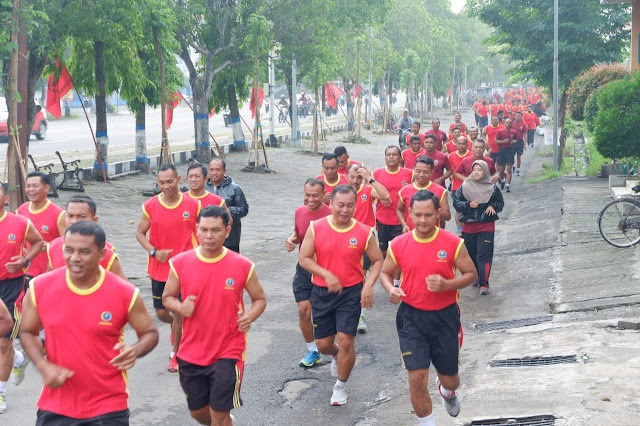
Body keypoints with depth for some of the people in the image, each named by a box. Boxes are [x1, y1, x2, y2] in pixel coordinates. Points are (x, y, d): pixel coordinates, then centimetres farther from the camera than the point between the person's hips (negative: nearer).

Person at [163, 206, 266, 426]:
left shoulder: (243, 266, -9)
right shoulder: (180, 263, -6)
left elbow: (260, 299, 5)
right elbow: (167, 297, 8)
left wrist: (249, 317, -16)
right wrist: (180, 308, -15)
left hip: (228, 352, -3)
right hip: (191, 352, 3)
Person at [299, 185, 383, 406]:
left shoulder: (364, 233, -7)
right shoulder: (316, 228, -6)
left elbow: (378, 260, 3)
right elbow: (304, 258, -5)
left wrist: (369, 285, -13)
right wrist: (327, 275, -19)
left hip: (352, 292, -1)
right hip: (322, 292, 2)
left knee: (346, 342, -7)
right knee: (323, 344, 9)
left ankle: (341, 386, 17)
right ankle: (336, 355, 47)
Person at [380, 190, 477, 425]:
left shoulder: (453, 243, -10)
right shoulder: (398, 244, -6)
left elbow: (471, 274, -1)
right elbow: (385, 273, 9)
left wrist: (447, 285, -20)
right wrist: (391, 289, -14)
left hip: (445, 317, 0)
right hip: (411, 318, 0)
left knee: (449, 378, 14)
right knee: (417, 379, -7)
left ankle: (447, 391, 53)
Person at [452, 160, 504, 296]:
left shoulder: (493, 188, 2)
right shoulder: (465, 187, 1)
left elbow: (500, 203, 13)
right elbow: (456, 202, 0)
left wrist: (493, 206, -8)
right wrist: (469, 205, -15)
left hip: (487, 226, -2)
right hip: (468, 225, 2)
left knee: (484, 255, -9)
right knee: (471, 253, 11)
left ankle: (484, 284, -9)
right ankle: (475, 277, 33)